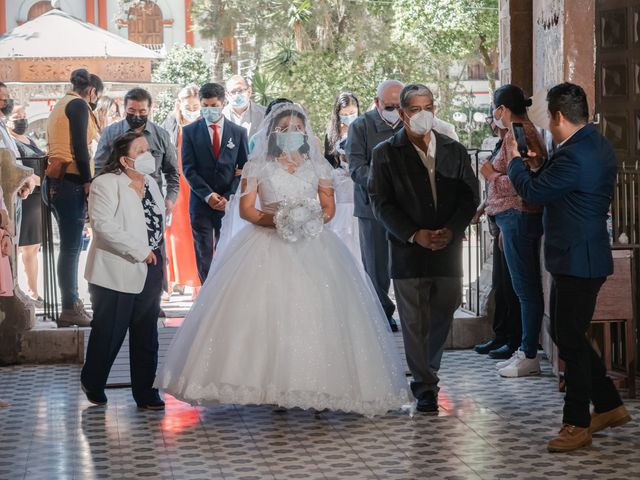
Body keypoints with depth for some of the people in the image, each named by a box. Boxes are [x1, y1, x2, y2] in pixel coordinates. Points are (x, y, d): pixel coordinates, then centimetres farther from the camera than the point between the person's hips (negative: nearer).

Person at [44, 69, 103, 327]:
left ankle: (72, 303, 16)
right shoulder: (78, 104, -6)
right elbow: (79, 146, -15)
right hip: (69, 182, -10)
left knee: (72, 245, 13)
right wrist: (88, 184, -16)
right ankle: (70, 310, -7)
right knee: (71, 246, -8)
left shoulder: (61, 105, 24)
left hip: (56, 181, 10)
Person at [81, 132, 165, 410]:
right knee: (109, 334, 3)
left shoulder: (150, 183, 13)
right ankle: (93, 384, 24)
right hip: (117, 274, -7)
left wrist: (160, 264, 17)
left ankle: (146, 393, 18)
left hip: (149, 273, 7)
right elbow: (104, 225, -23)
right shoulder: (106, 184, -11)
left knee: (146, 336, 10)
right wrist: (140, 251, -22)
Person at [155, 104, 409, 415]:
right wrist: (274, 220, -15)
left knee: (314, 314, -6)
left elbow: (329, 206, 12)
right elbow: (246, 208, 1)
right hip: (268, 246, -1)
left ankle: (318, 386, -2)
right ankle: (269, 384, -4)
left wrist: (316, 221, -8)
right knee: (265, 312, -9)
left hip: (311, 246, 1)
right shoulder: (258, 166, 5)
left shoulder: (317, 166, 10)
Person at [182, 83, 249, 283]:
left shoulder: (239, 132, 5)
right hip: (201, 201, 0)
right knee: (203, 253, 1)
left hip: (229, 202, 0)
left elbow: (244, 169, 4)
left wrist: (229, 197, -8)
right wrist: (208, 195, -12)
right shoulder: (190, 131, 3)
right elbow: (188, 169, -2)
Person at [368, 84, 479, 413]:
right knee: (415, 322, -1)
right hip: (408, 250, -3)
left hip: (448, 249, 3)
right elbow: (381, 203, -5)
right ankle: (425, 388, 7)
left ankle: (427, 372, 34)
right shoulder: (386, 154, 0)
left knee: (442, 318, 12)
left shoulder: (455, 151, 9)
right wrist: (415, 235, -15)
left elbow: (470, 196, 6)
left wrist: (451, 230, -10)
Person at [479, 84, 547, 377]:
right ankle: (526, 350, 22)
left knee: (525, 287, -5)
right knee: (528, 286, 14)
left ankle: (529, 357, 1)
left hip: (519, 218, -11)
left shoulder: (517, 136, -17)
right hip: (521, 218, 11)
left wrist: (491, 175, -9)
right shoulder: (528, 131, 15)